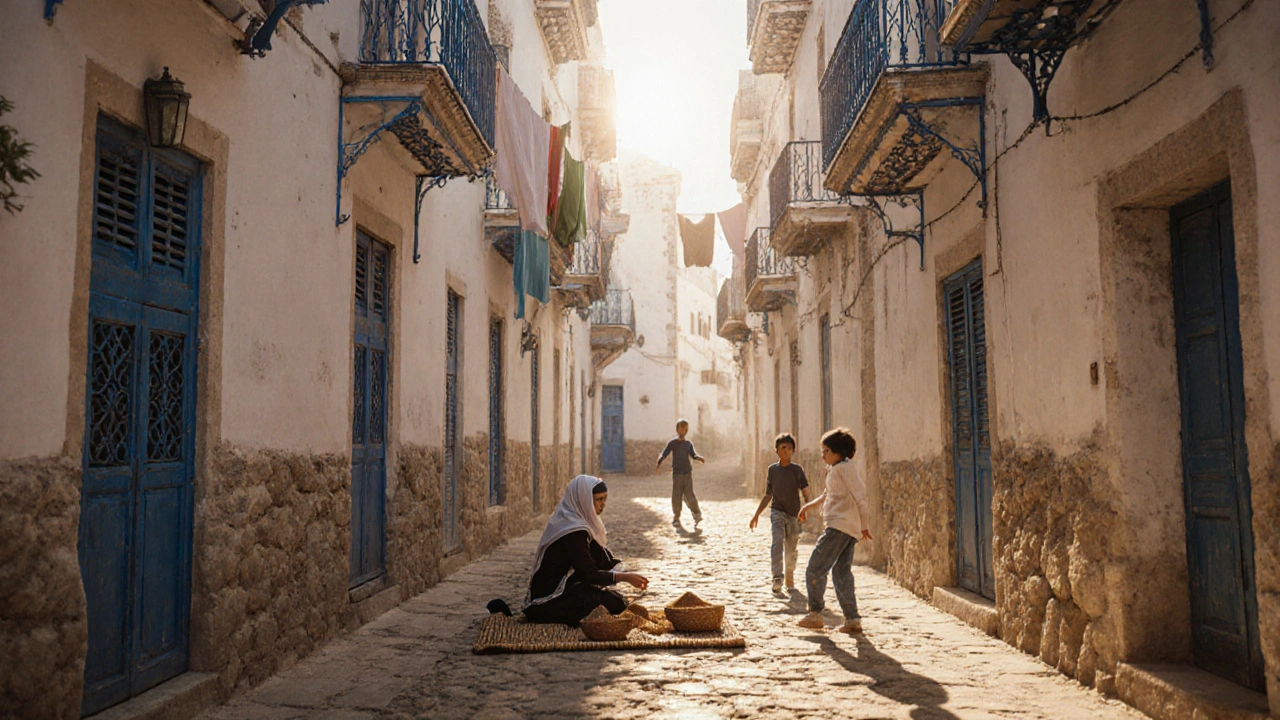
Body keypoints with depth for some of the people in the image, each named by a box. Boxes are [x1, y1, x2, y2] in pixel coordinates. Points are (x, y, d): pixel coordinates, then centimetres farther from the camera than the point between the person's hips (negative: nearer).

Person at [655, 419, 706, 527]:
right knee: (676, 496, 0)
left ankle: (696, 514, -1)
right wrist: (659, 464, -20)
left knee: (689, 494, -5)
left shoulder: (688, 444, 8)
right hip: (676, 473, -1)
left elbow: (693, 455, 3)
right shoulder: (672, 443, 1)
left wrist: (700, 458, -19)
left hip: (688, 473, 1)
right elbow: (664, 454, -4)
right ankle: (676, 518, 10)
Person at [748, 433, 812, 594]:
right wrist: (756, 514, 14)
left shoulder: (797, 469, 0)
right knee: (778, 541, -21)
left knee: (791, 549, 6)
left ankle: (790, 579, 26)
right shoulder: (772, 469, 5)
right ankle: (777, 578, -27)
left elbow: (806, 493, -4)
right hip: (777, 512, 0)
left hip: (793, 514, 0)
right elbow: (768, 495, 14)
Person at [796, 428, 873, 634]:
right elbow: (828, 494, 35)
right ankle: (853, 620, 9)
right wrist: (809, 505, 29)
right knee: (841, 574, 10)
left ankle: (815, 614, 1)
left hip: (840, 527, -10)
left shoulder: (845, 468, -10)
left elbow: (860, 497, -15)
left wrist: (864, 524, -16)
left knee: (815, 570, -5)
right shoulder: (835, 470, 20)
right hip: (848, 530, 10)